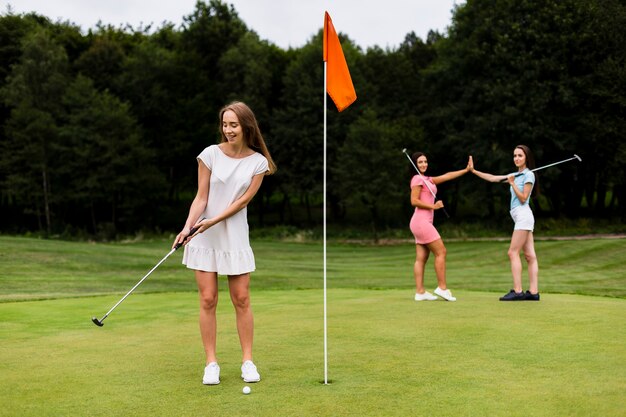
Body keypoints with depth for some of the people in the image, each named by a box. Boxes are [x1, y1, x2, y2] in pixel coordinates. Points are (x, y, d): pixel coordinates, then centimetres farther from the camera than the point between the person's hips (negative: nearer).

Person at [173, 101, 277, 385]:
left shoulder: (258, 162, -1)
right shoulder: (210, 154, -3)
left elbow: (243, 200, -7)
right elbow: (201, 197, -3)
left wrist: (213, 221, -17)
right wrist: (187, 226, -17)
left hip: (235, 237, 1)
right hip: (204, 238, -1)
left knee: (242, 300, 3)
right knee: (208, 300, -1)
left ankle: (247, 361, 14)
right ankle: (211, 363, 8)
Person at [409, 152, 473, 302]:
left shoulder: (427, 180, 20)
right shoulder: (417, 179, -7)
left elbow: (447, 176, 21)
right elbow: (414, 201, -14)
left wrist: (466, 170, 19)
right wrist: (433, 206, -14)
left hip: (423, 223, 9)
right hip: (421, 221, -9)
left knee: (421, 258, 5)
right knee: (441, 252, -6)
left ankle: (420, 292, 3)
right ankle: (442, 288, -3)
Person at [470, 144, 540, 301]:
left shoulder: (529, 175, -5)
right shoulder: (515, 175, 19)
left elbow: (523, 198, -10)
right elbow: (492, 178, 20)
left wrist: (512, 183, -14)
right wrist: (474, 171, 16)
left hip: (523, 215, -8)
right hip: (520, 217, 8)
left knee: (513, 253, -11)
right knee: (530, 256, 2)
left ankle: (517, 291, -13)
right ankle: (533, 292, -1)